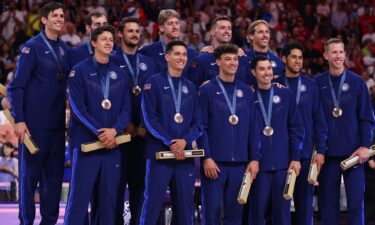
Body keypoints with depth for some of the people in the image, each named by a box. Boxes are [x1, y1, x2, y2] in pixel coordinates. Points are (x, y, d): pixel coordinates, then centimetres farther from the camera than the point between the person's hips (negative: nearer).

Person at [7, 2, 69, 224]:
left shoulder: (64, 48, 11)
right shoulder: (32, 47, -7)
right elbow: (17, 87, -9)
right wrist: (19, 120, -15)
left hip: (57, 123, 6)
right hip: (35, 123, -5)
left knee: (55, 174, 7)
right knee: (31, 173, 0)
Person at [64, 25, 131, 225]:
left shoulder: (120, 74, 13)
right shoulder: (80, 71, 1)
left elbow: (126, 109, 8)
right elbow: (78, 107, -7)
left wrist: (114, 130, -11)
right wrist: (99, 133, -14)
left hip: (112, 145, 4)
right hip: (86, 143, -4)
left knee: (108, 200, 5)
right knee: (80, 197, -7)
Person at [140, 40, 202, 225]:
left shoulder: (190, 87, 15)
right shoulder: (154, 83, 2)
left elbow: (197, 122, 10)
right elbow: (149, 118, -6)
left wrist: (185, 141, -10)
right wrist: (170, 143, -13)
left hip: (185, 155, 4)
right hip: (159, 153, -4)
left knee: (185, 208, 4)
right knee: (152, 205, -7)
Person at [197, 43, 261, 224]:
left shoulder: (246, 92, 11)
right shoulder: (208, 90, 0)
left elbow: (253, 128, 10)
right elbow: (201, 126, -5)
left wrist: (254, 158, 3)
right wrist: (207, 157, -12)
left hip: (240, 162, 3)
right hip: (215, 162, -3)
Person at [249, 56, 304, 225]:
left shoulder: (285, 95, 5)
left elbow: (296, 128, 5)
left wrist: (295, 158, -1)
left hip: (283, 163, 1)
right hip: (258, 164, -1)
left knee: (282, 211, 3)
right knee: (257, 211, 2)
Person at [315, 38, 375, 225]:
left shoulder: (356, 82, 1)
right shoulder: (318, 83, 4)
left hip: (353, 152, -1)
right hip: (328, 152, 1)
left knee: (356, 201, -2)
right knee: (328, 202, 4)